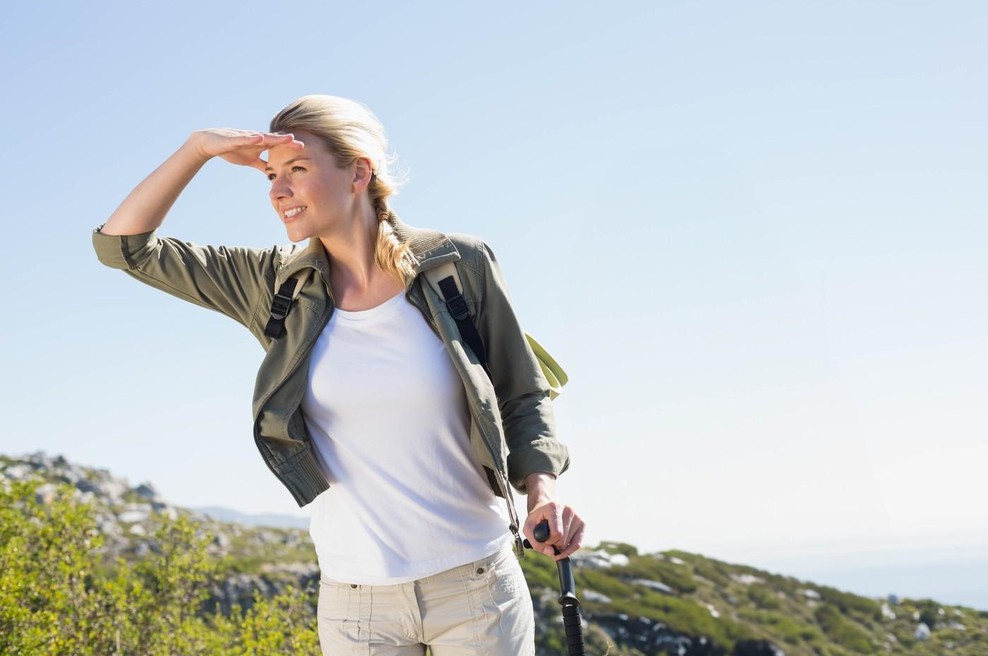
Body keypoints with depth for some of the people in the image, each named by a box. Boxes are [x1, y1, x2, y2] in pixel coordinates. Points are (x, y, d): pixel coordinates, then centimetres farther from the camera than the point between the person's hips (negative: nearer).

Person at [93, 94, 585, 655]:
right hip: (354, 602, 2)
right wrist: (199, 148, -9)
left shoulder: (459, 266, -7)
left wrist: (543, 487, -15)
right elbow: (124, 245, 2)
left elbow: (523, 395, 3)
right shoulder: (278, 285, 0)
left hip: (477, 584, -2)